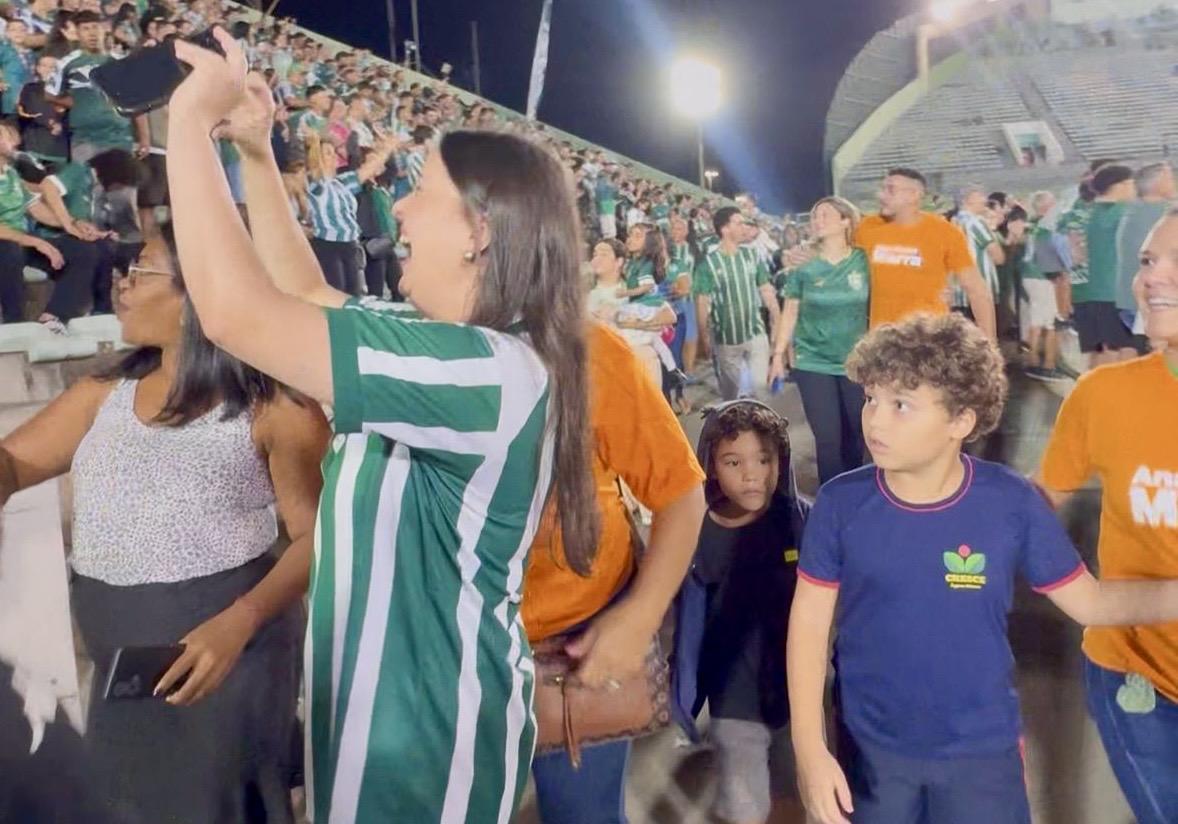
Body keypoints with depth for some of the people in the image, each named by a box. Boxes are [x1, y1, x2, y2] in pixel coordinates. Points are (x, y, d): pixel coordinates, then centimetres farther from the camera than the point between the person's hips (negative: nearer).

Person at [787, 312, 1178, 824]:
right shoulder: (841, 503, -14)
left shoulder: (1012, 504, -15)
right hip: (870, 748, 0)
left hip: (982, 751, 0)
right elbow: (810, 621, -8)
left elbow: (1089, 601, -4)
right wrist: (810, 750, -10)